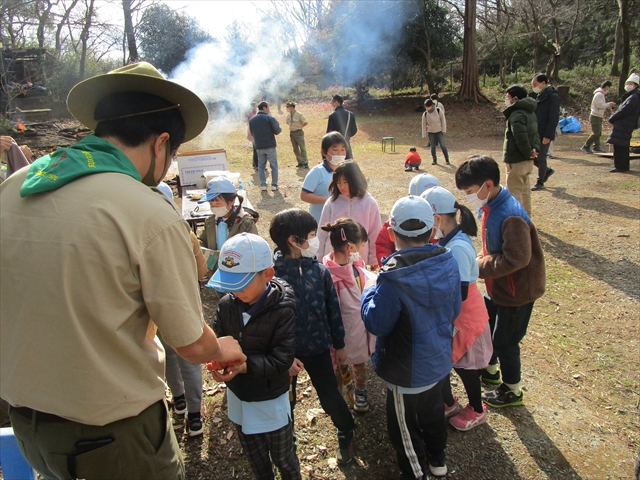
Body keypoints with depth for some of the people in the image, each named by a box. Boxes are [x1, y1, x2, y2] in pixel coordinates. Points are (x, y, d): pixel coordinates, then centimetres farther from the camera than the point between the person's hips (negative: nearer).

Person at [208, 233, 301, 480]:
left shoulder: (283, 309, -25)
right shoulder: (227, 304, -12)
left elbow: (282, 359, -26)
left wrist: (244, 365, -37)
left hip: (270, 400, -4)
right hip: (238, 396, 5)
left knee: (283, 458, 20)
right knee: (255, 460, 27)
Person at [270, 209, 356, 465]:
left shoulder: (320, 270, -9)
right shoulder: (272, 275, -19)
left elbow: (333, 309, 1)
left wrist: (339, 344, 8)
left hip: (318, 347, 2)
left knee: (330, 398, 11)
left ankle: (346, 433, 42)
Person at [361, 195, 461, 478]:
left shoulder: (393, 277, -31)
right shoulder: (448, 262, -12)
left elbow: (376, 323, -22)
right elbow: (454, 310, 1)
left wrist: (369, 290, -8)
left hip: (409, 372, -7)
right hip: (440, 361, 7)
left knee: (403, 426, 17)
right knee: (433, 410, 30)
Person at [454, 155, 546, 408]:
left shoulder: (510, 216, -31)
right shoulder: (491, 207, -1)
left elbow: (517, 259, -32)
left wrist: (481, 266, -23)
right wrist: (482, 260, -5)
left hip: (517, 291, -9)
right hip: (498, 287, 9)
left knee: (505, 341, 8)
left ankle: (512, 391, 31)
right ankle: (490, 370, 49)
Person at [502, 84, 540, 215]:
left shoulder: (517, 115, -19)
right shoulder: (530, 112, 13)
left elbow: (521, 137, -30)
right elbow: (535, 133, 14)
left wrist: (528, 153, -18)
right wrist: (535, 148, 0)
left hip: (517, 160, -10)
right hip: (527, 160, 10)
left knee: (514, 192, -4)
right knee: (524, 189, 21)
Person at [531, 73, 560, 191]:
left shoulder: (553, 97, -13)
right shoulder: (539, 96, 12)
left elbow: (553, 118, -17)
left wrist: (548, 136, -20)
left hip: (544, 134, -8)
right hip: (535, 133, 8)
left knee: (541, 157, 0)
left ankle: (540, 183, 12)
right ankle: (547, 170, 29)